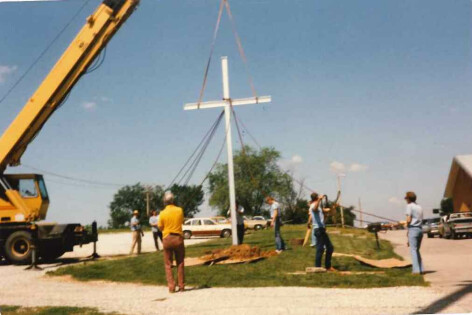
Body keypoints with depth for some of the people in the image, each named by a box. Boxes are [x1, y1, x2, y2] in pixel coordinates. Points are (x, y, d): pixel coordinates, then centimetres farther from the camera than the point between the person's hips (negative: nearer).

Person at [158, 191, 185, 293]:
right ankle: (181, 286, 10)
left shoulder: (162, 213, -9)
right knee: (180, 264, 10)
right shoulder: (179, 210, -4)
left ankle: (171, 286, 0)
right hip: (178, 238, 1)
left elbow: (160, 227, 1)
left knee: (168, 265, 7)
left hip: (167, 239, -1)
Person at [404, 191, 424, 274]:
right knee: (417, 250, 15)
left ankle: (416, 270, -11)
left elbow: (408, 220, -12)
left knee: (413, 250, -6)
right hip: (420, 229, 7)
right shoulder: (419, 207, 17)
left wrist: (408, 230, 4)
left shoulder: (409, 206, -5)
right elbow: (421, 219, 14)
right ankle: (421, 269, 12)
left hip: (413, 229, -7)